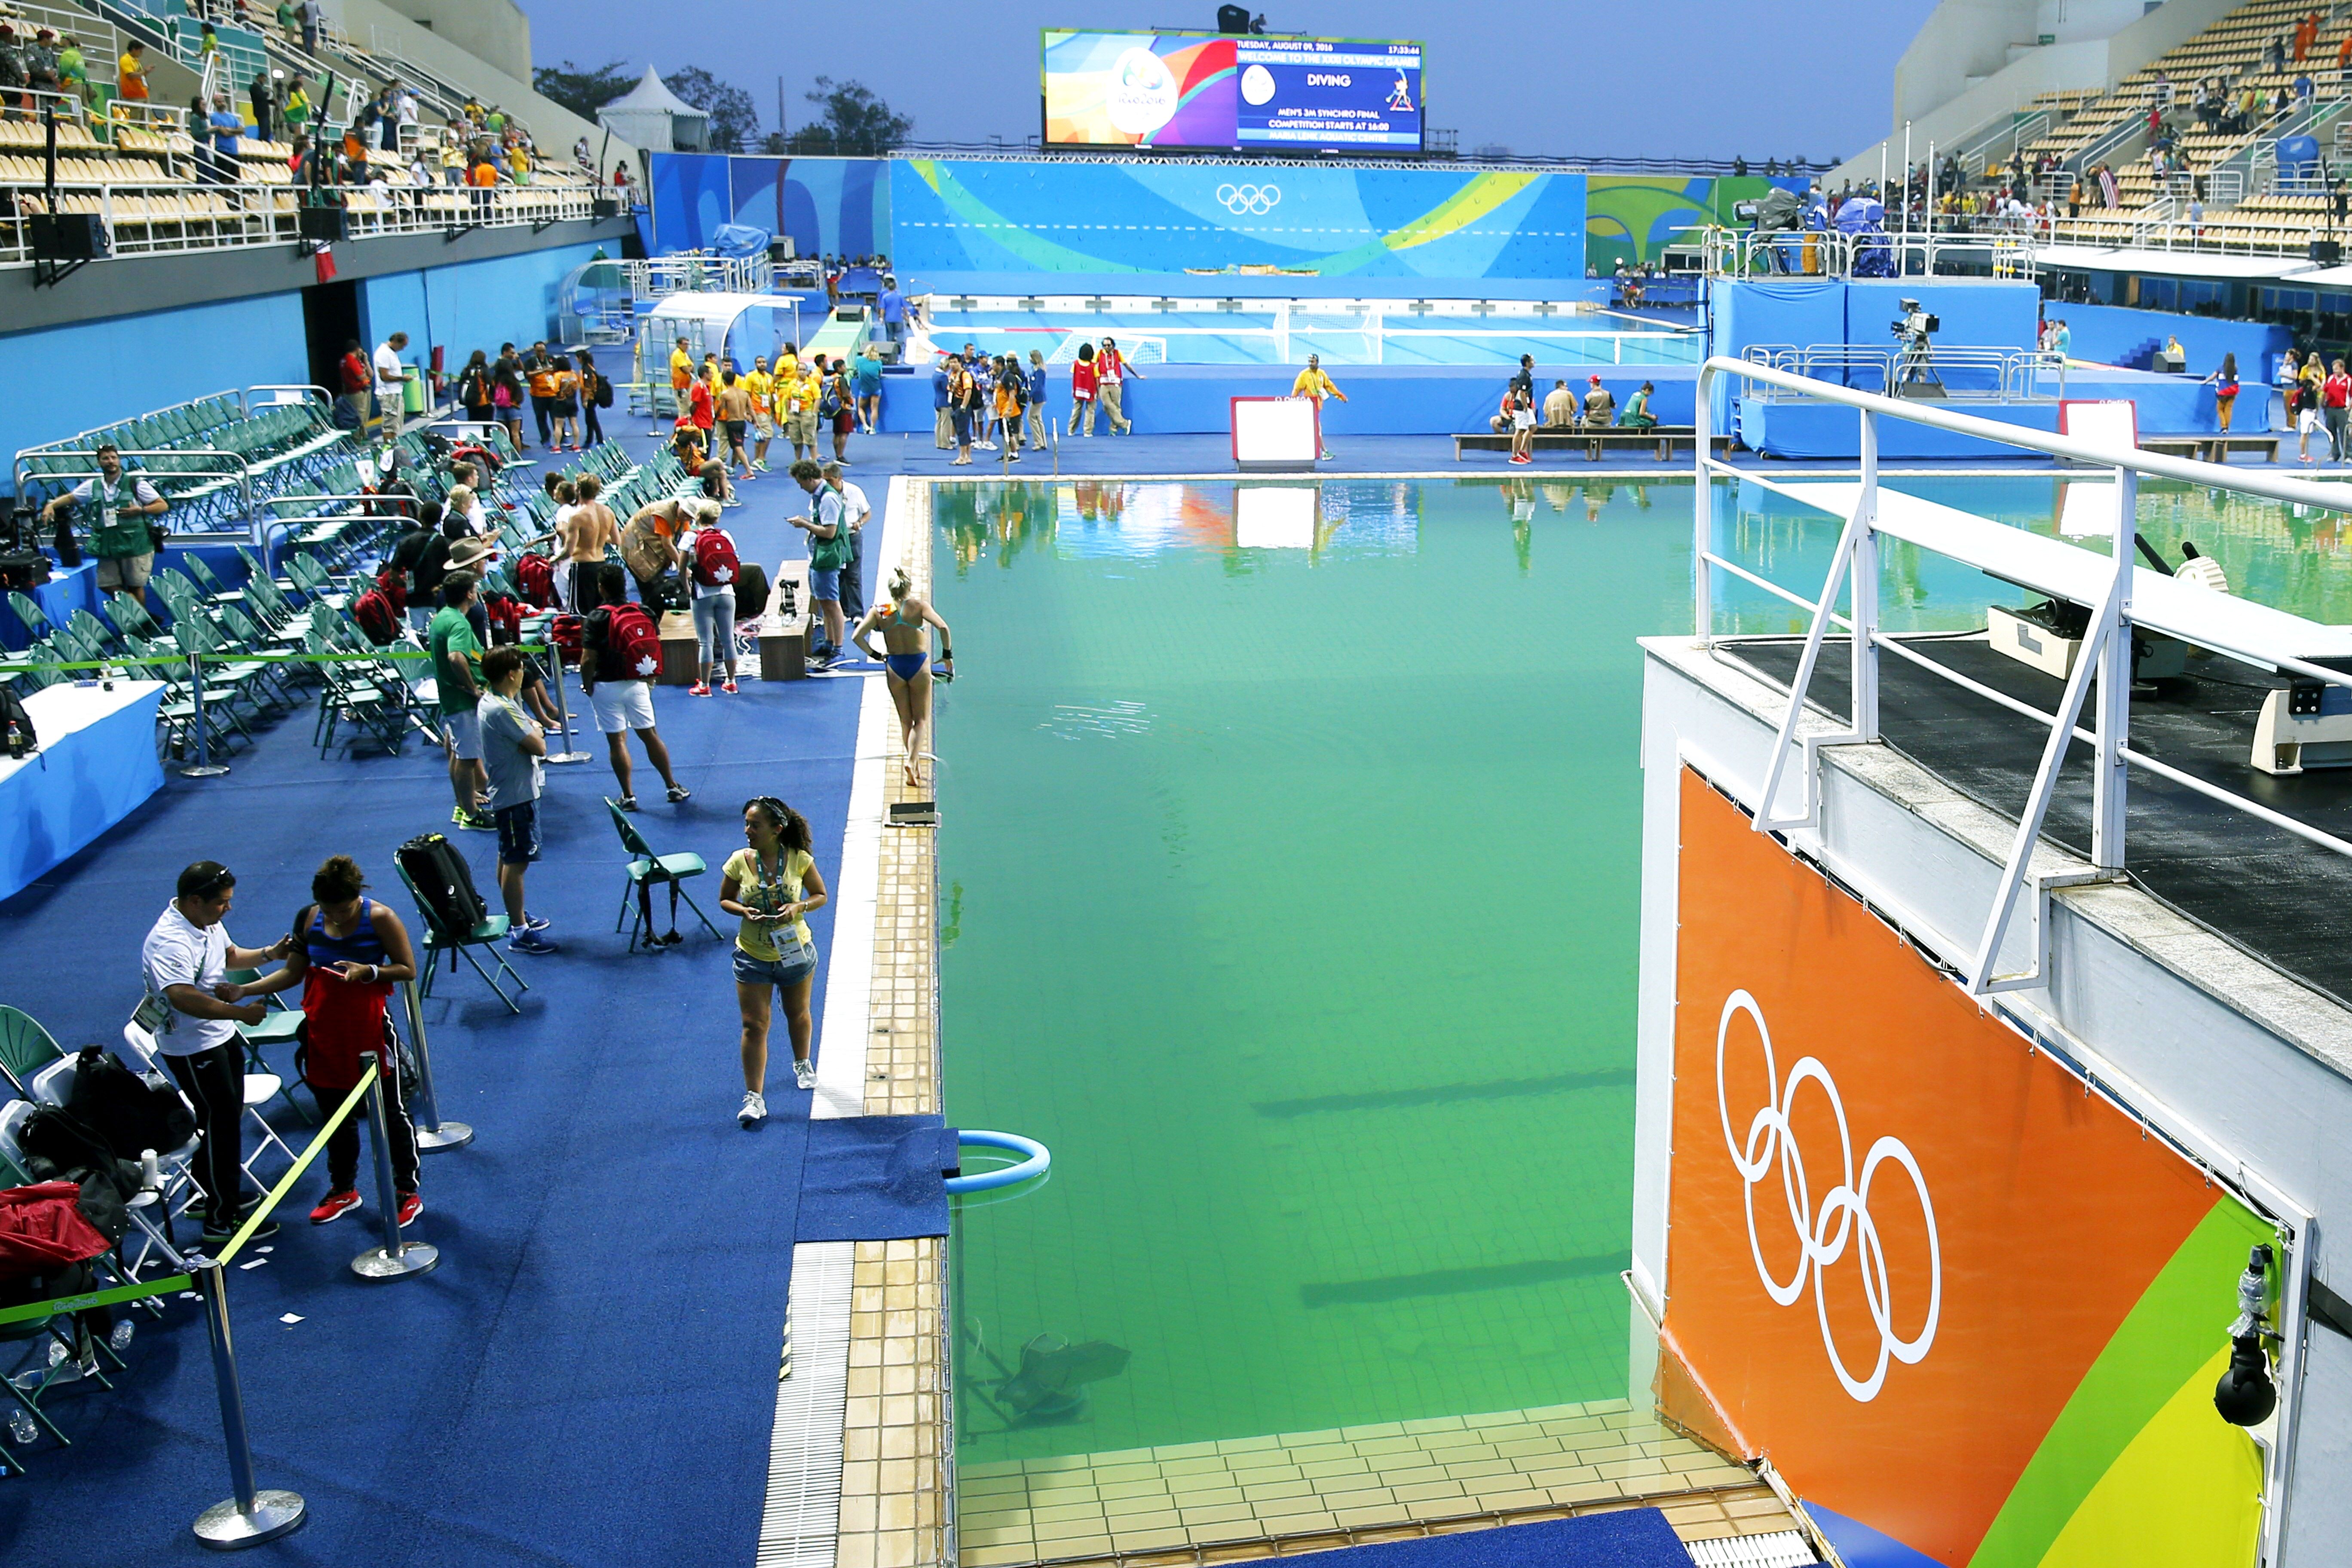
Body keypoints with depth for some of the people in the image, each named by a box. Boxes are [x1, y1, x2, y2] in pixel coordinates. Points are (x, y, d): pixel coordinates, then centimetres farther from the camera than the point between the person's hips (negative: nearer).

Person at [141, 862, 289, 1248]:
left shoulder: (209, 923, 1)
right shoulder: (170, 942, -30)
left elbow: (230, 956, 20)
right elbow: (183, 997, -43)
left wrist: (269, 954, 3)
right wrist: (240, 1012, -41)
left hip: (221, 1036, 10)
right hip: (193, 1048, -10)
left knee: (226, 1117, 22)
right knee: (219, 1123, -4)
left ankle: (213, 1193, 39)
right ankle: (222, 1219, 5)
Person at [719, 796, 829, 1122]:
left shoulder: (799, 860, -13)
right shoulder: (739, 862, -11)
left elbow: (821, 896, -1)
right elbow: (725, 900, 2)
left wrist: (799, 907, -21)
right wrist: (744, 911, -19)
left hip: (796, 952, 1)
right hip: (752, 957, -1)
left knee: (798, 1015, 21)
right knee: (754, 1027, -3)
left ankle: (802, 1064, 49)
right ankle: (754, 1098, 1)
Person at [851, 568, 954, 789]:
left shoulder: (879, 611, -3)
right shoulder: (919, 606, -9)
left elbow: (857, 637, -10)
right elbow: (943, 628, -19)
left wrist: (874, 654, 4)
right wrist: (947, 655, -7)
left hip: (894, 666, 2)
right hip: (918, 665, -2)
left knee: (905, 721, 16)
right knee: (921, 720, 7)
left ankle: (916, 768, 21)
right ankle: (912, 761, -13)